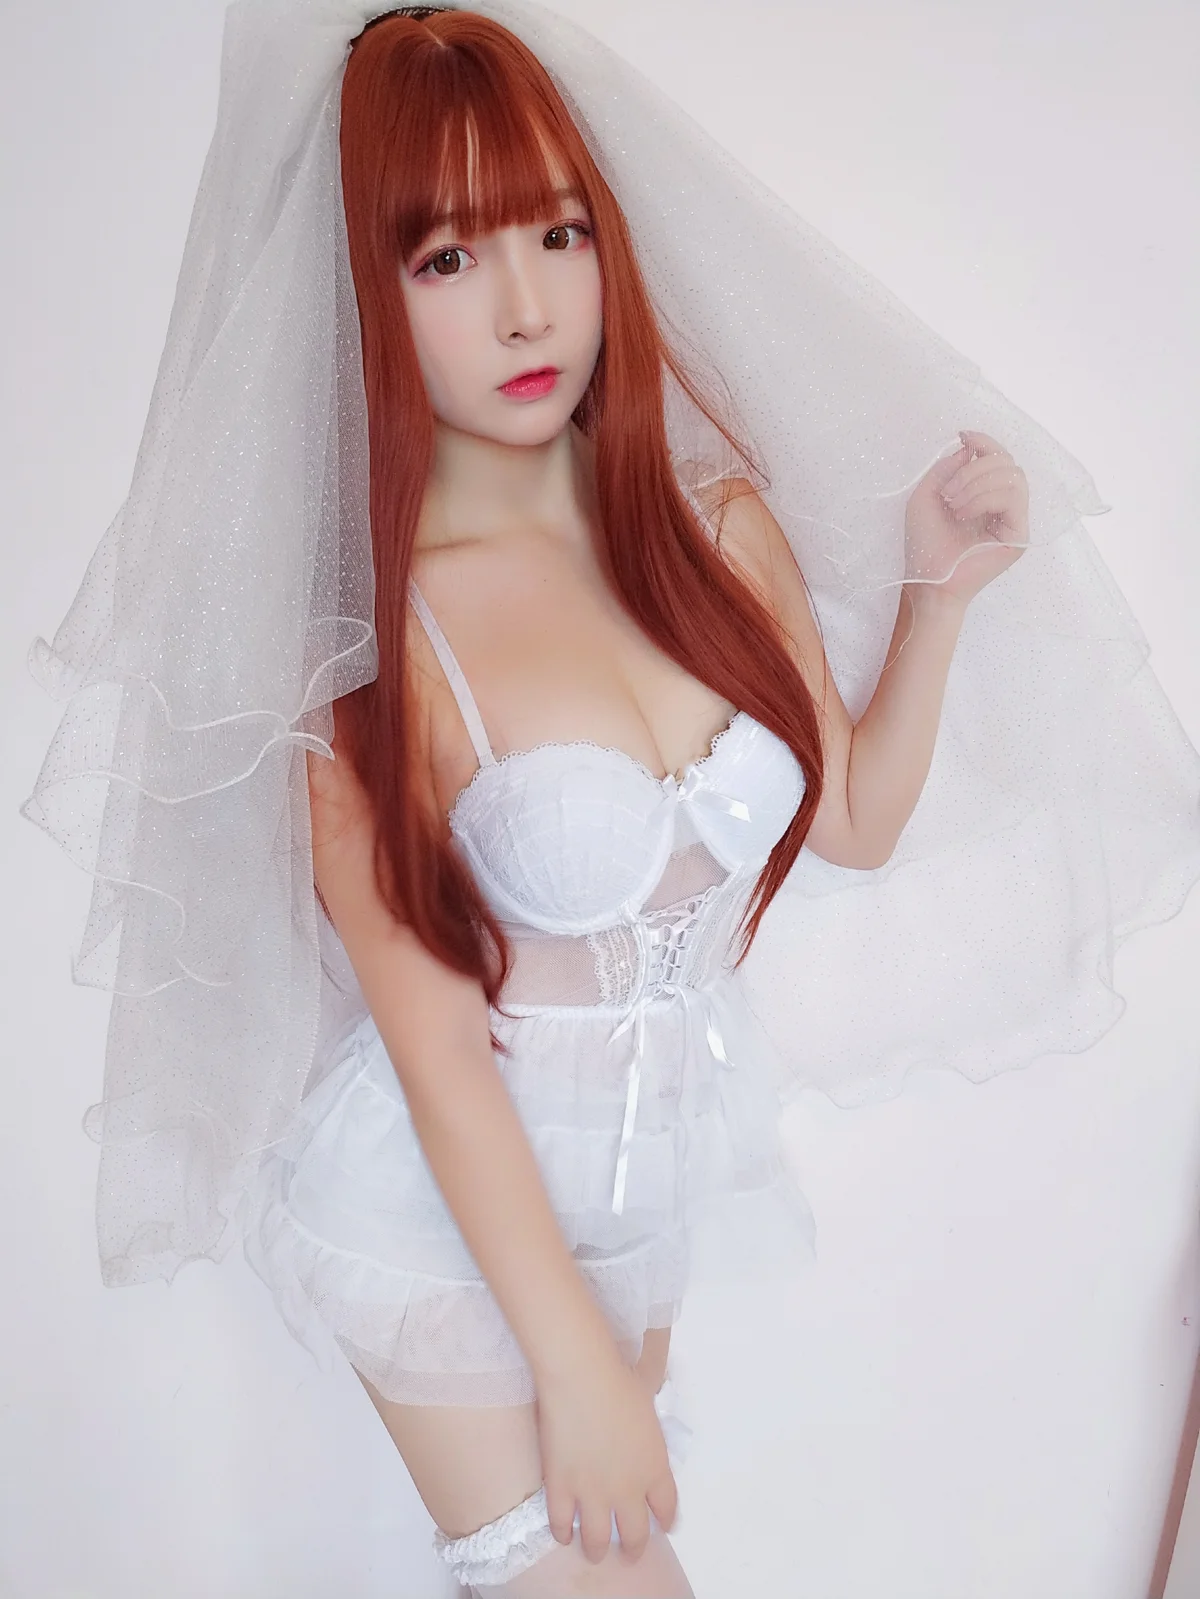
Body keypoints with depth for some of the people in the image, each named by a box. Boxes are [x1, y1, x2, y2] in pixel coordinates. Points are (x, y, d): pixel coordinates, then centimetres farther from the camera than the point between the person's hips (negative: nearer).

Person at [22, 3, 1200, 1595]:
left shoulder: (722, 522, -5)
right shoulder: (372, 627, -21)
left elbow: (858, 819, 6)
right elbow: (435, 1038, -18)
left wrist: (937, 594, -6)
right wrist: (576, 1359, -14)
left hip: (650, 1186, 5)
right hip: (445, 1208, -4)